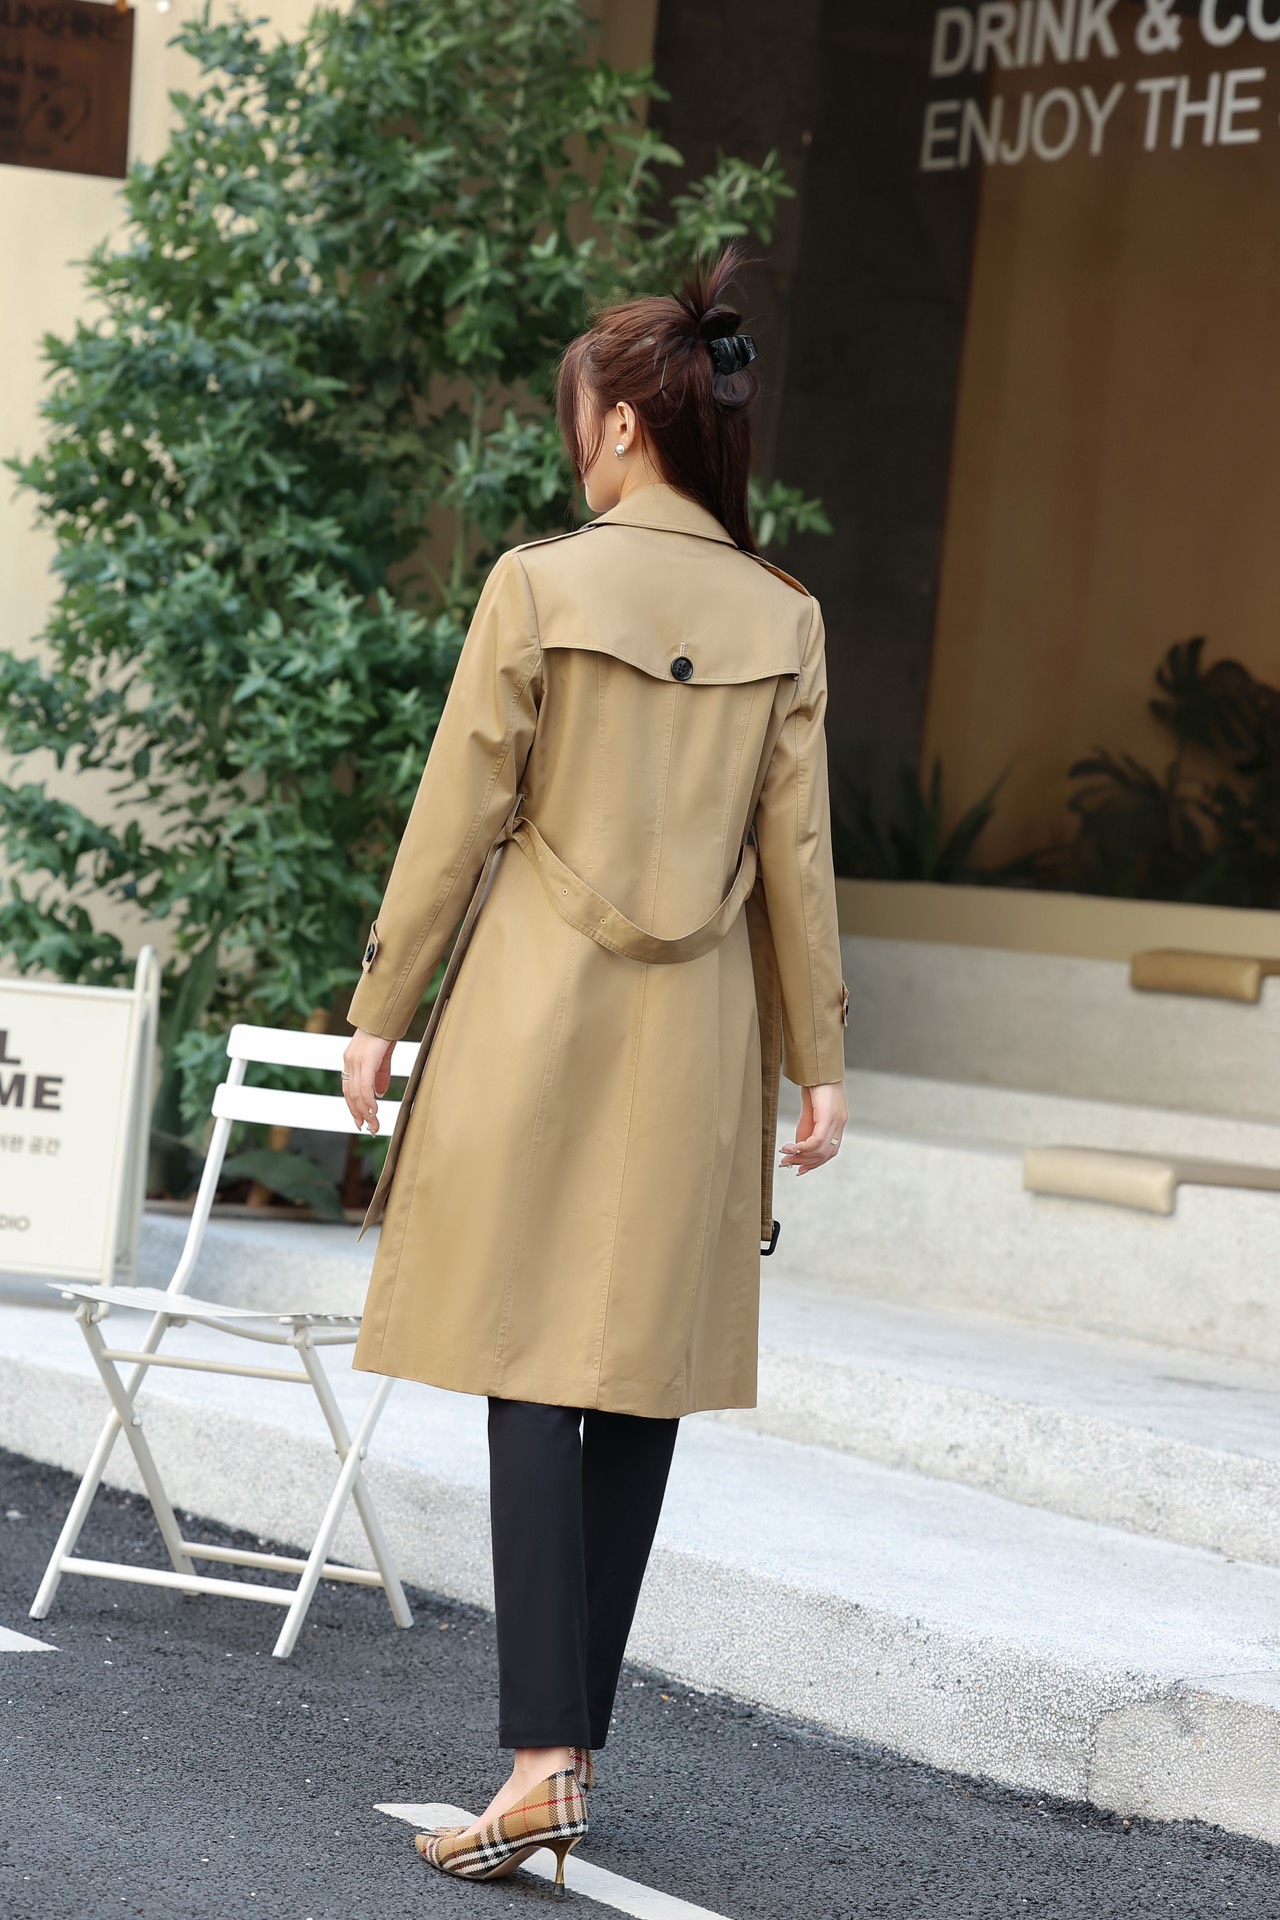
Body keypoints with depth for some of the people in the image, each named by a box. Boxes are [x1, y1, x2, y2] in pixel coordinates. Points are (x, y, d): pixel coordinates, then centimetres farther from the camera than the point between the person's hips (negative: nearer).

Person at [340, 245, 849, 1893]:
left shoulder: (539, 586, -7)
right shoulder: (784, 619, 3)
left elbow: (456, 821, -5)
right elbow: (796, 856, 4)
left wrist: (380, 1011, 3)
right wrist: (818, 1056, 11)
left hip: (541, 1016, -4)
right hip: (701, 1036, 4)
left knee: (534, 1374, -5)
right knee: (643, 1383, 9)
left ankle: (542, 1757, -14)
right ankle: (576, 1739, 15)